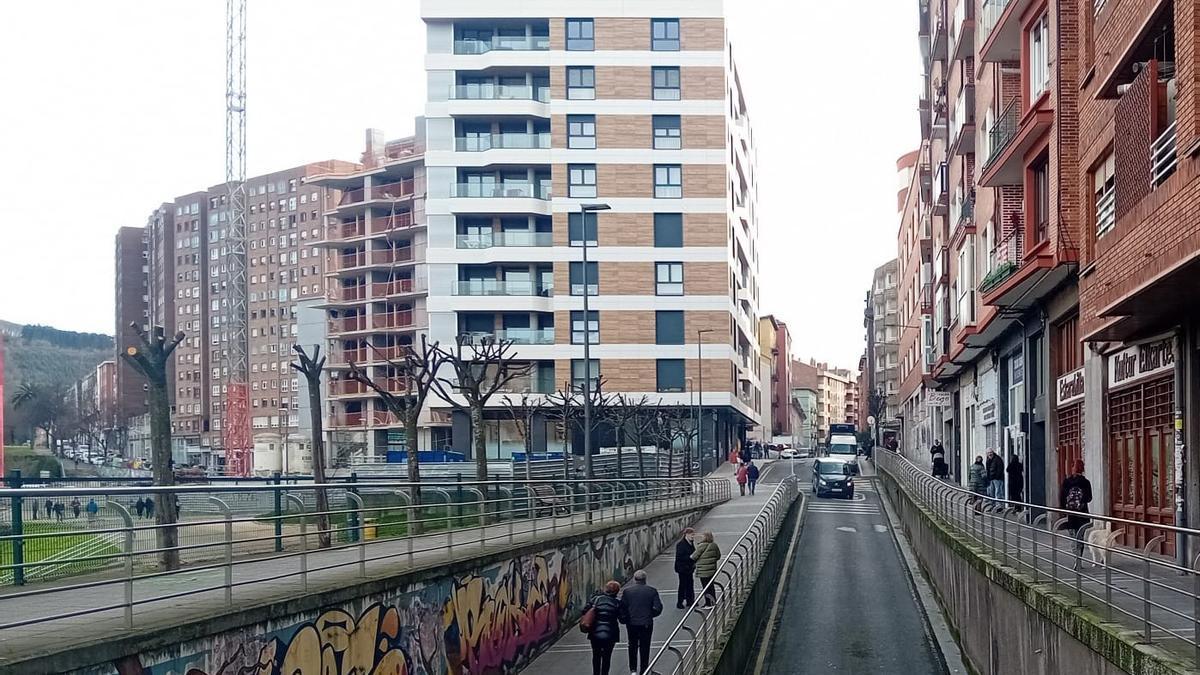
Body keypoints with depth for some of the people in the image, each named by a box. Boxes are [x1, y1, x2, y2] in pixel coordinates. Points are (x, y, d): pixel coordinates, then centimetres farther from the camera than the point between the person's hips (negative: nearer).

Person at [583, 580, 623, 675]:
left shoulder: (596, 598, -4)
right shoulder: (617, 603, -7)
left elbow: (585, 611, -7)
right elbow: (622, 619, -6)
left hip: (595, 633, 2)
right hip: (610, 635, -2)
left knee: (596, 656, 19)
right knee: (607, 657, 11)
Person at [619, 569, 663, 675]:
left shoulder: (627, 590, -7)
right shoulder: (652, 591, -7)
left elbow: (622, 608, -6)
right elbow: (658, 608, -8)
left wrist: (623, 620, 8)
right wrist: (650, 615, 10)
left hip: (631, 623, 1)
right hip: (646, 623, -1)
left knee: (633, 646, 18)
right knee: (644, 647, 11)